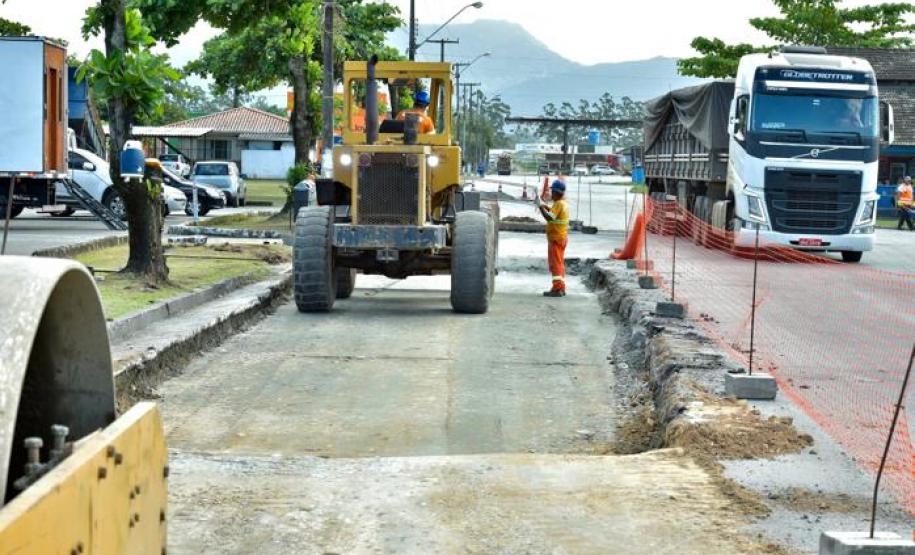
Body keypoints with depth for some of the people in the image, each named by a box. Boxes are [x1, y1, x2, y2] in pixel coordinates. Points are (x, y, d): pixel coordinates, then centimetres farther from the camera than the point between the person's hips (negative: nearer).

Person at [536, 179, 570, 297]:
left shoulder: (558, 204, -17)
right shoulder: (563, 203, 15)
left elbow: (549, 217, -27)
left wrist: (541, 206, -21)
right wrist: (545, 207, 15)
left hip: (556, 238, -10)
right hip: (561, 237, 10)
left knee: (556, 263, -10)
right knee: (559, 263, 14)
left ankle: (557, 288, -13)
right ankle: (561, 288, 19)